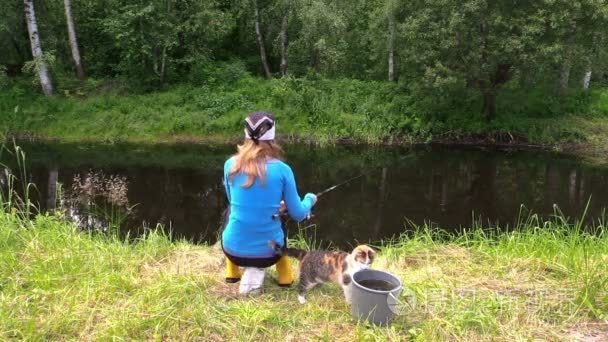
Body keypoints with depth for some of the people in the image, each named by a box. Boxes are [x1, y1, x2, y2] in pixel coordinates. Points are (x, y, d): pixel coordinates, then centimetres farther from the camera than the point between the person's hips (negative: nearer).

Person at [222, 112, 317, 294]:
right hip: (268, 252, -1)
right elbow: (298, 215, -3)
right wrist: (310, 200, 20)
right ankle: (285, 277, 22)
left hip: (234, 250, 1)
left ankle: (233, 273, 30)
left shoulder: (231, 165, -6)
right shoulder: (282, 170, -12)